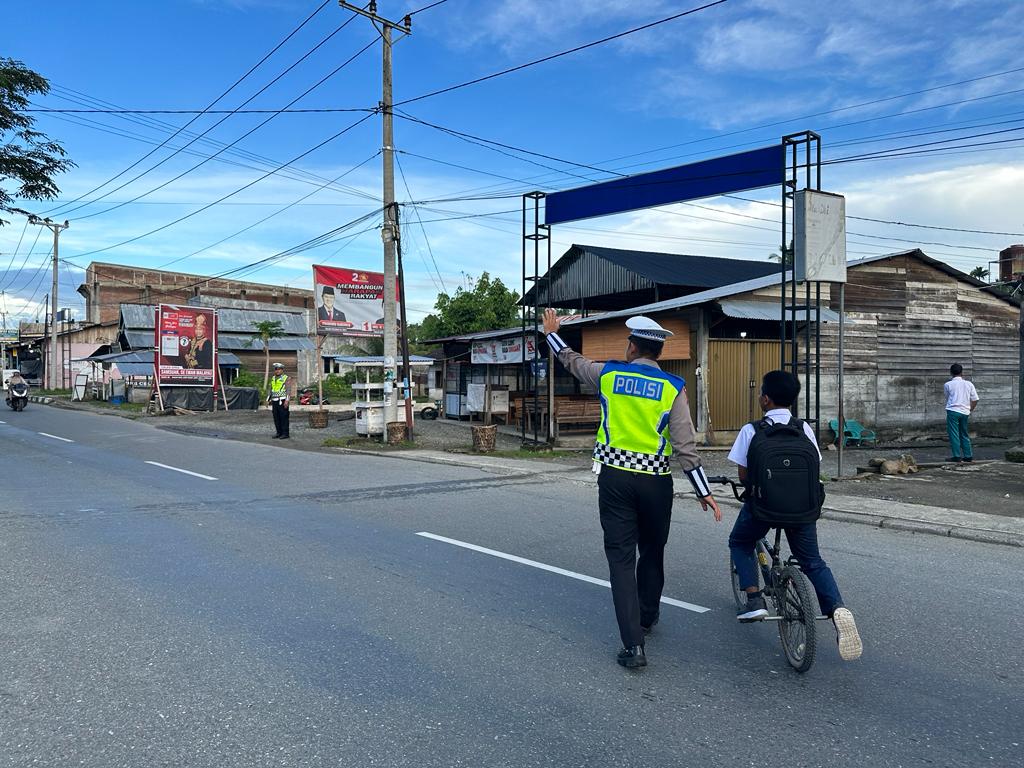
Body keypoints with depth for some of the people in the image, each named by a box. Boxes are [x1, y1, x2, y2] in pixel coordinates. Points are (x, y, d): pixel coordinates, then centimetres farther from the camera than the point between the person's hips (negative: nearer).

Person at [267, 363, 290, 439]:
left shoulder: (285, 378, -3)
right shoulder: (273, 378, 16)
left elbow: (288, 390, -9)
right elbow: (270, 390, 19)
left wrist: (286, 400, -18)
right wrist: (268, 400, 12)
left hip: (282, 401, -6)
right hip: (274, 401, 6)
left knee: (284, 417, -6)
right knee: (276, 418, 6)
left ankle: (285, 434, -3)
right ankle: (279, 433, 13)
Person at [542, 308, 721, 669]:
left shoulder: (608, 375, -1)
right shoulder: (672, 387, -4)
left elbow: (573, 361, 19)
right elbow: (685, 445, -8)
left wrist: (552, 334, 37)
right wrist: (704, 491, -3)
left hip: (614, 477, 0)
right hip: (656, 481, 1)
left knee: (621, 557, 1)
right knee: (652, 553, 20)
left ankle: (633, 644, -4)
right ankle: (647, 617, 40)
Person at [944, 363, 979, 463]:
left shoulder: (948, 385, 0)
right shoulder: (969, 384, 7)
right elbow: (975, 400, 6)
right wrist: (970, 410, 19)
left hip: (953, 411, -4)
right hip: (965, 412, 4)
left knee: (954, 434, -2)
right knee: (964, 434, 15)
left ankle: (957, 456, -5)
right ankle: (968, 456, 16)